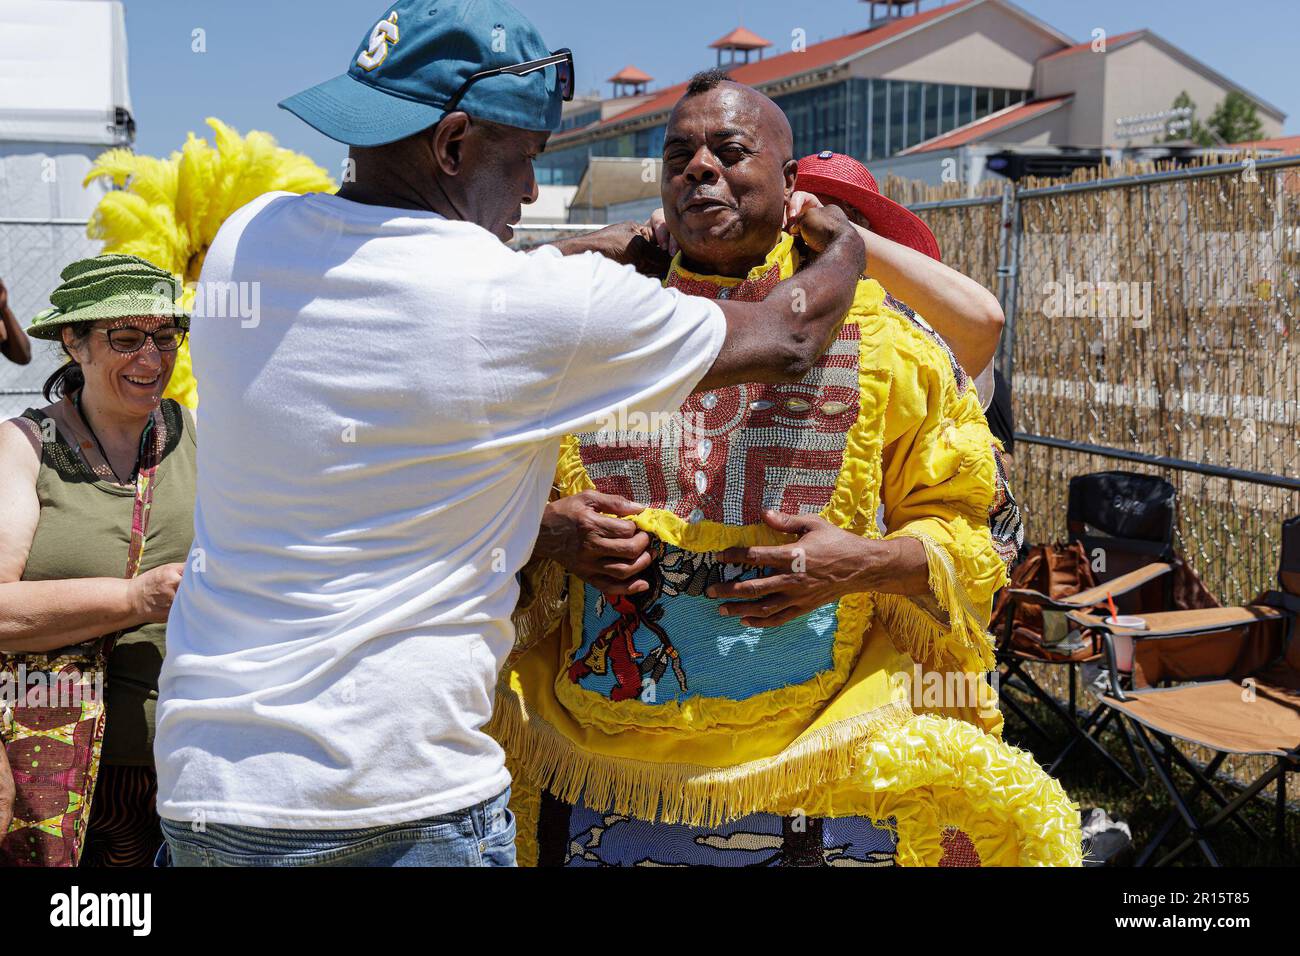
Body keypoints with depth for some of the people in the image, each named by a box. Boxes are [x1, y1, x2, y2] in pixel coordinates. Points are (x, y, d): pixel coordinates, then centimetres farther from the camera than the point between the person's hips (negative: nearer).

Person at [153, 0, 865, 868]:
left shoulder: (246, 240, 1)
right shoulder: (531, 306, -15)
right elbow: (789, 341, -1)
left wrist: (585, 256, 25)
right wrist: (845, 248, 20)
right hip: (399, 802, -6)